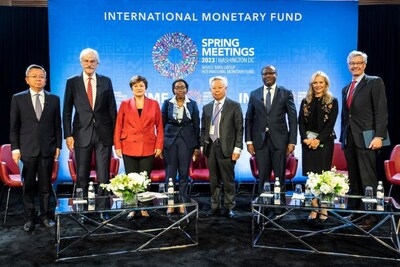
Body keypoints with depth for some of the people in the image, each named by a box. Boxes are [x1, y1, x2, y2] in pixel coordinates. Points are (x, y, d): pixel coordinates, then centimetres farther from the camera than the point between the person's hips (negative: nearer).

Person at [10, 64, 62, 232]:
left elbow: (57, 125, 7)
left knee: (45, 185, 8)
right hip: (27, 149, 0)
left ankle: (45, 215, 21)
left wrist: (58, 146, 4)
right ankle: (30, 218, 19)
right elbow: (14, 127, 4)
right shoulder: (18, 99, 4)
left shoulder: (54, 99, 6)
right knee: (28, 186, 6)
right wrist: (15, 148, -2)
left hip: (47, 149, 1)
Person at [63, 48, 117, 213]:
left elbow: (112, 109, 7)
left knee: (103, 175, 3)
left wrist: (115, 133, 3)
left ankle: (103, 210, 12)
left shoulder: (106, 81, 7)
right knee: (82, 175, 7)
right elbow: (67, 112, 5)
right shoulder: (72, 82, 5)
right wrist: (68, 135, -3)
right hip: (82, 134, 0)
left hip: (103, 134, 0)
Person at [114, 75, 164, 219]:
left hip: (148, 148, 0)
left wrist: (159, 146, -1)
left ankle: (144, 208, 16)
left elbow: (159, 126, 6)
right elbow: (118, 126, 5)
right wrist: (117, 146, -3)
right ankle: (132, 209, 16)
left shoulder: (154, 104, 6)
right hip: (129, 147, 0)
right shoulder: (125, 104, 6)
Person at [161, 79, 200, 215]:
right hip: (170, 140, 0)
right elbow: (162, 123, 6)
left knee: (184, 172, 4)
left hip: (187, 140, 0)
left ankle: (183, 203, 13)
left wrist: (197, 146, 2)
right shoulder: (167, 103, 5)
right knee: (170, 172, 3)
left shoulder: (192, 104, 5)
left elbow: (196, 126, 5)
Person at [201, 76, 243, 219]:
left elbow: (239, 129, -3)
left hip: (226, 148, -4)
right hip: (210, 147, 4)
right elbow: (203, 129, 15)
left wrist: (237, 148, -9)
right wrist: (202, 146, 7)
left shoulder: (234, 106, 0)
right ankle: (215, 206, 22)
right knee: (214, 180, 11)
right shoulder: (206, 107, 13)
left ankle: (228, 208, 15)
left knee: (228, 180, 2)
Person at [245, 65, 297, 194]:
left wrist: (292, 141, -6)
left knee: (280, 176, 6)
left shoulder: (286, 93, 4)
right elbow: (249, 119, 8)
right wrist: (249, 141, 0)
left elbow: (293, 118, 1)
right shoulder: (254, 94, 9)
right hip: (260, 140, 1)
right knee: (263, 176, 6)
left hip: (279, 140, -1)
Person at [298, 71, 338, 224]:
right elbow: (301, 122, 6)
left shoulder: (332, 102, 4)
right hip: (308, 142, 2)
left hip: (324, 142, -2)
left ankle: (323, 210, 7)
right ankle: (314, 210, 5)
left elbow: (331, 123, -5)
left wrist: (318, 139, -14)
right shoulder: (305, 102, 12)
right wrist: (305, 138, -10)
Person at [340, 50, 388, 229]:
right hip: (349, 140, 6)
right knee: (353, 180, 9)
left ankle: (371, 216, 7)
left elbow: (381, 111, -8)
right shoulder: (346, 89, 20)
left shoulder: (375, 82, 0)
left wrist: (379, 136, -16)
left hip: (366, 139, -6)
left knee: (368, 180, -3)